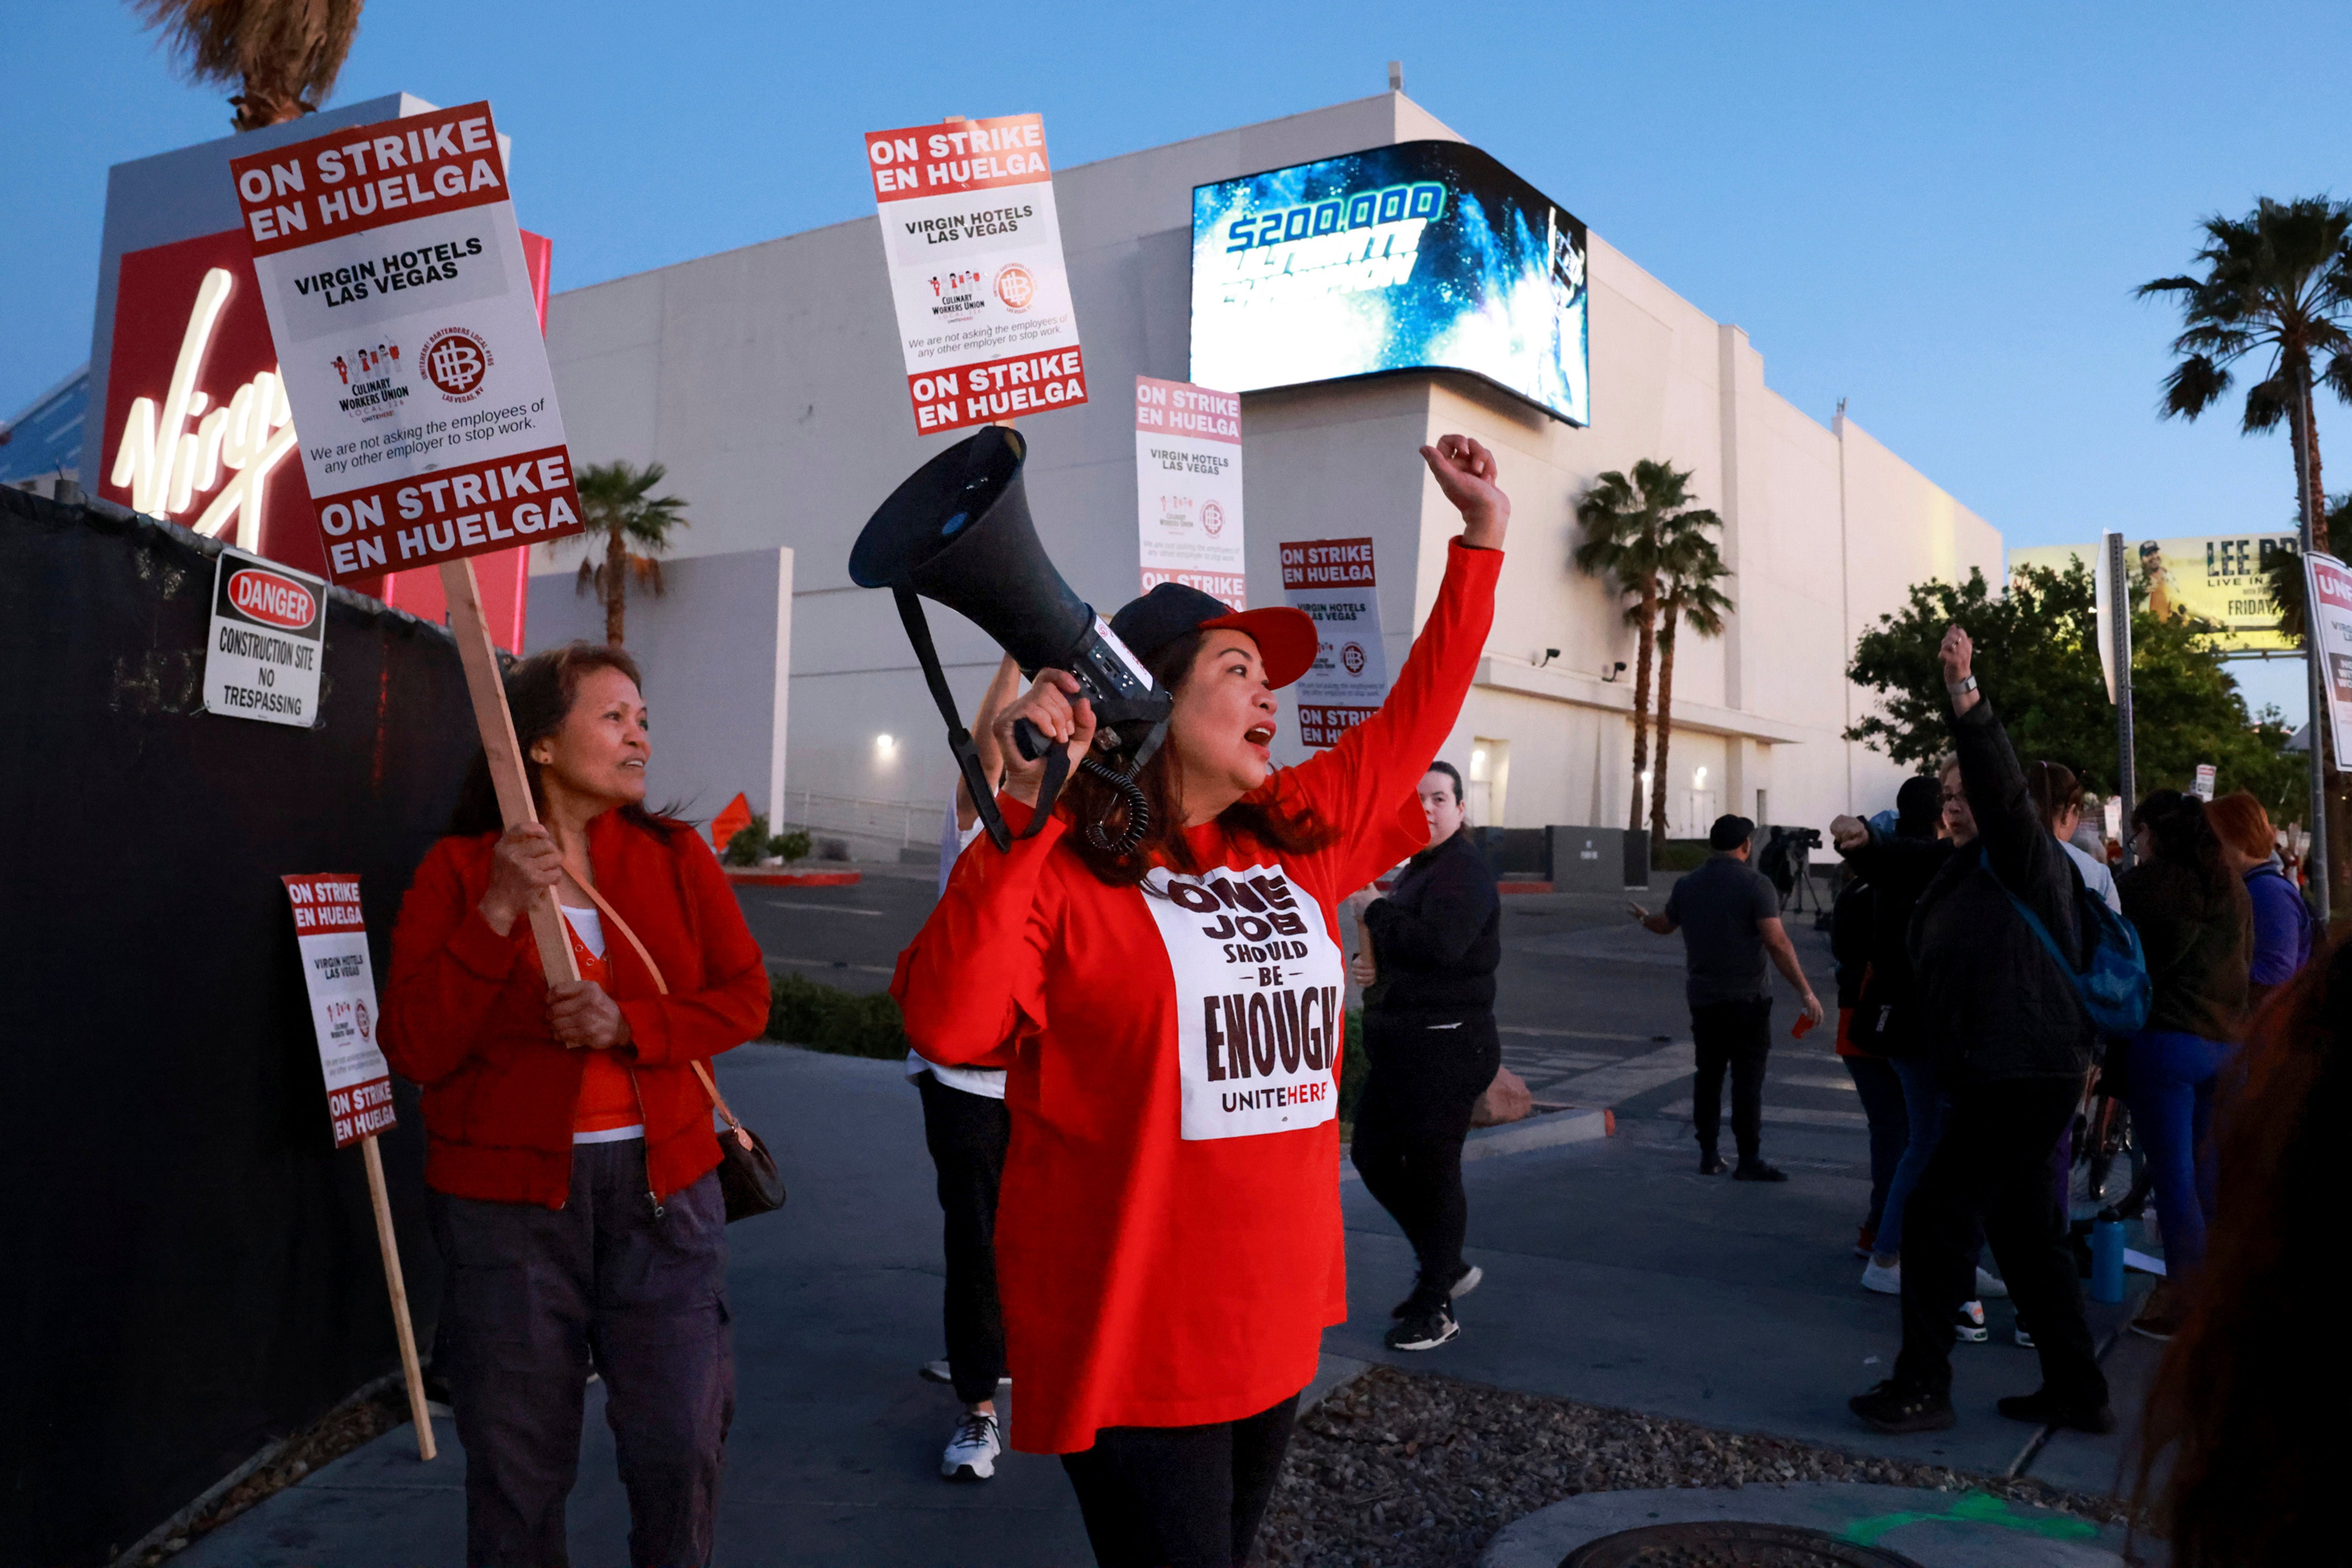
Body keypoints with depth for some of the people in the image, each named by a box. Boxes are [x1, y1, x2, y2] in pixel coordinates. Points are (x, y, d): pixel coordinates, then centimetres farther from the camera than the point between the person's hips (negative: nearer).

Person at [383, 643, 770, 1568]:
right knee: (519, 1465, 10)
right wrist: (497, 913, -21)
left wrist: (628, 1025, -16)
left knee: (680, 1449, 5)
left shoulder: (676, 856, 4)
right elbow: (415, 1051, -10)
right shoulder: (459, 870, -2)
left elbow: (745, 997, 0)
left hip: (662, 1187, 2)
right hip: (508, 1197, -2)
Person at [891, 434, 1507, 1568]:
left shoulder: (1298, 840, 6)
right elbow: (946, 1024, -28)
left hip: (1279, 1326, 7)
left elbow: (1414, 720, 18)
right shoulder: (1059, 867, -13)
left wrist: (1482, 534, 21)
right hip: (1131, 1341, -7)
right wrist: (1026, 813, -30)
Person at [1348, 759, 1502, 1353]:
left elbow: (1440, 944, -30)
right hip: (1400, 1046, 10)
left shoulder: (1464, 871, -14)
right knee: (1372, 1155, 14)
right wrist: (1378, 967, 5)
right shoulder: (1419, 868, 16)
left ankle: (1435, 1307, 14)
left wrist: (1375, 910, -18)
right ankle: (1445, 1266, 30)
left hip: (1447, 1048, -10)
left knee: (1433, 1170, -1)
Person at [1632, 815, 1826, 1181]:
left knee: (1709, 1075, 13)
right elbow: (1777, 942, -18)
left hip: (1703, 996, 5)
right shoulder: (1755, 884, -10)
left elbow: (1666, 925, 24)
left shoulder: (1687, 885, 6)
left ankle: (1709, 1155, 16)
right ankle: (1749, 1160, -4)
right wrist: (1806, 992, -16)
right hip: (1747, 997, -5)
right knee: (1748, 1078, -3)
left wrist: (1643, 918, 46)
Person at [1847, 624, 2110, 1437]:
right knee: (2024, 1225, 15)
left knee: (1936, 1213, -6)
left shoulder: (2027, 857, -9)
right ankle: (2076, 1391, 25)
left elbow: (2001, 783, -28)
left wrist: (1966, 694, -37)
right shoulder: (1974, 866, 17)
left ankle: (1922, 1387, 3)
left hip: (2022, 1078, -10)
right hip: (1997, 1075, 10)